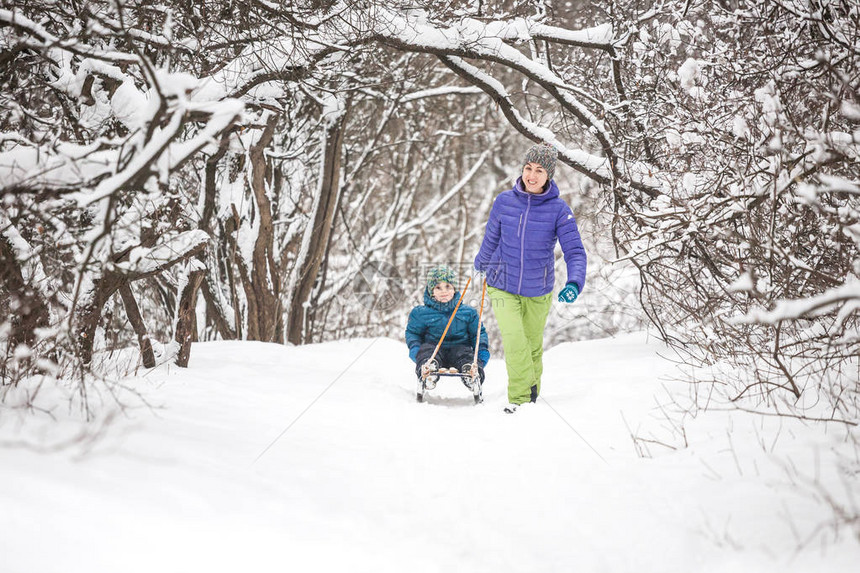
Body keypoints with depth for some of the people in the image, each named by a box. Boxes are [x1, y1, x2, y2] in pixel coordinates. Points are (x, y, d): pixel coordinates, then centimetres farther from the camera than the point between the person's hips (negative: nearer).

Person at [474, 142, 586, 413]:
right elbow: (491, 237, 11)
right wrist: (481, 264, 28)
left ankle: (531, 396, 35)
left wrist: (574, 283, -33)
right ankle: (519, 398, -5)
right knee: (514, 342, -18)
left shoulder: (558, 209, -13)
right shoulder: (505, 201, -8)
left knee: (533, 347, 14)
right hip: (502, 287, 0)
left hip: (538, 292, 0)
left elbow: (575, 251, -14)